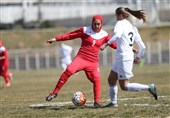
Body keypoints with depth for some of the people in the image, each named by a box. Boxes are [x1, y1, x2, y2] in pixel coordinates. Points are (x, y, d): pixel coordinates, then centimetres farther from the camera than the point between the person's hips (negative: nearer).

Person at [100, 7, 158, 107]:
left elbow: (117, 35, -30)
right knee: (111, 79, 19)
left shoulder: (121, 23, -6)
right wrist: (139, 57, 28)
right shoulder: (133, 28, 14)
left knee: (124, 86, -5)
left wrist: (107, 44, -30)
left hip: (123, 57, -9)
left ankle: (149, 88, -13)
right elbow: (142, 46, 13)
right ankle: (113, 102, 21)